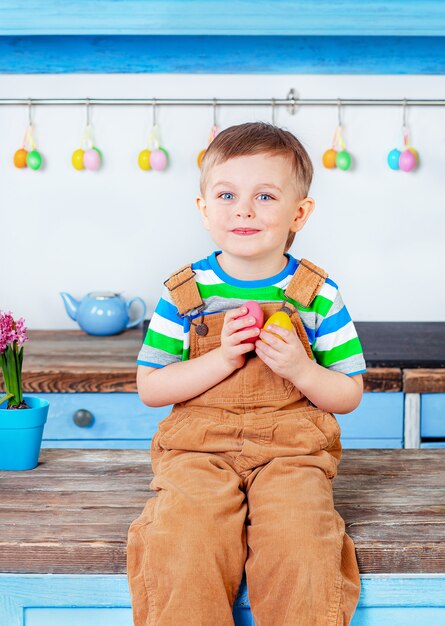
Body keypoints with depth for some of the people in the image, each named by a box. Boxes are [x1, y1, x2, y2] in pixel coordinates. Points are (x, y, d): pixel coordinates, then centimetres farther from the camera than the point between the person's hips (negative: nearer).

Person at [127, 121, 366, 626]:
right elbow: (149, 388, 1)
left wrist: (301, 369, -14)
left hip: (291, 449, 0)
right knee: (183, 550, -25)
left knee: (299, 550, -25)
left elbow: (349, 395, 7)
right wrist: (222, 360, -13)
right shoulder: (184, 293, 3)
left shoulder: (319, 294, 2)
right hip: (197, 449, 0)